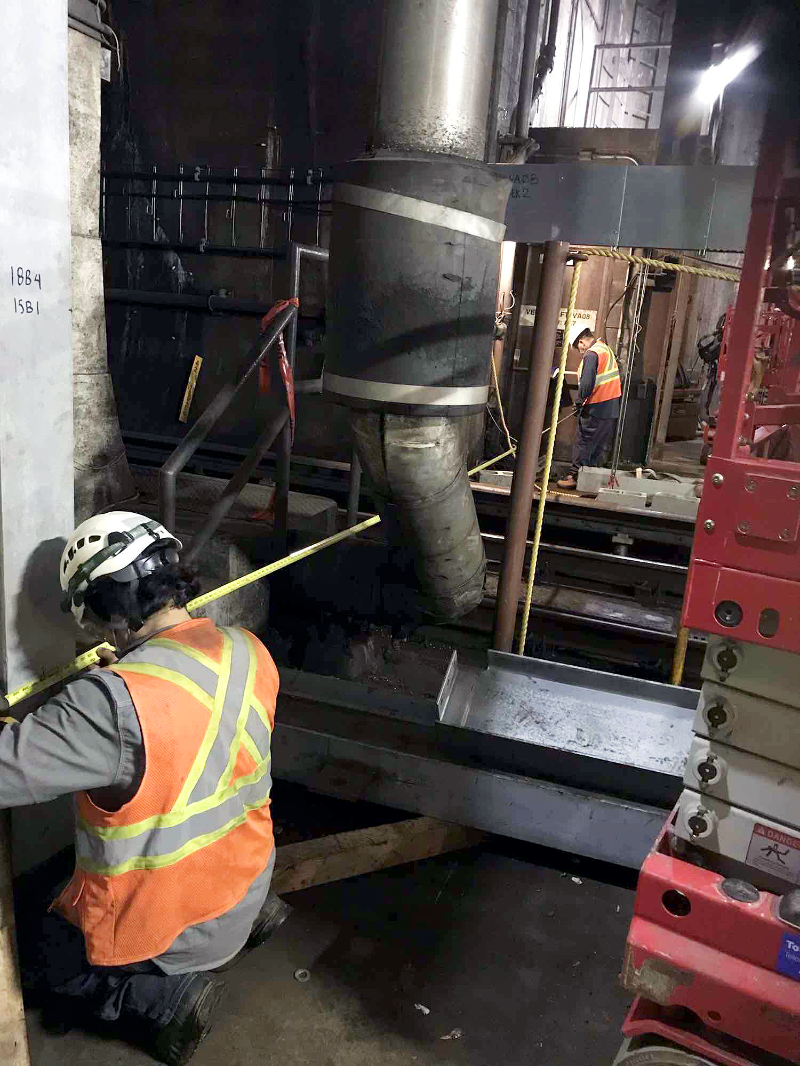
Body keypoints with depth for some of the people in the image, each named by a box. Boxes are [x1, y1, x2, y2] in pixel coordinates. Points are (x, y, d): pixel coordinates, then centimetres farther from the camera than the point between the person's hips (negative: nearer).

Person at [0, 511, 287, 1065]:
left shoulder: (116, 702, -35)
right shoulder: (250, 652, -12)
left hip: (165, 930, -6)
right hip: (248, 882, 7)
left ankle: (166, 995, 2)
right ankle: (248, 916, 18)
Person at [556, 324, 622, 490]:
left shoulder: (591, 354, -15)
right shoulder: (607, 349, 14)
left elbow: (587, 384, -25)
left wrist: (579, 402, -10)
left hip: (596, 409, -9)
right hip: (612, 409, 9)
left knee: (583, 443, 1)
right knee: (599, 446, 14)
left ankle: (575, 477, 7)